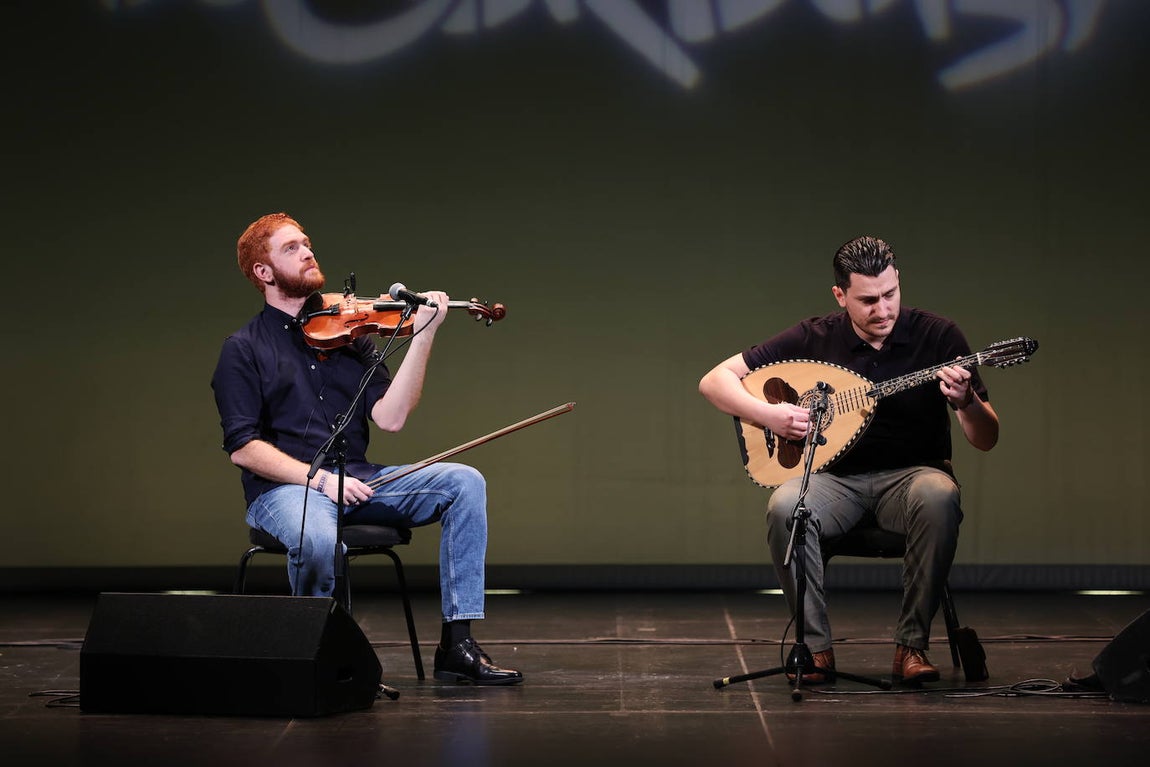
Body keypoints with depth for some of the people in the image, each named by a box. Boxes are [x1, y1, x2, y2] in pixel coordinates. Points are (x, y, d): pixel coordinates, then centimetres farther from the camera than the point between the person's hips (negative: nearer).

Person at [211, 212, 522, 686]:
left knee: (463, 482, -16)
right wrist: (319, 478, -18)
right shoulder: (244, 350, 4)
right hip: (284, 489, -5)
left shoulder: (347, 333, 14)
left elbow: (390, 417, 0)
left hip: (357, 481, 5)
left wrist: (423, 336, -7)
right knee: (320, 542, -39)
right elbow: (243, 449, -6)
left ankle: (457, 645, -17)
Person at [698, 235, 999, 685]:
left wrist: (965, 401, -28)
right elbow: (714, 381, 0)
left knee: (940, 498, -37)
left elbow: (985, 441, -6)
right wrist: (766, 413, -18)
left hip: (912, 475, -1)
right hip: (836, 478, 1)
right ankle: (815, 645, -16)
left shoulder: (937, 336, -5)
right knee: (785, 507, -33)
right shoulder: (813, 339, -3)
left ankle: (911, 645, -23)